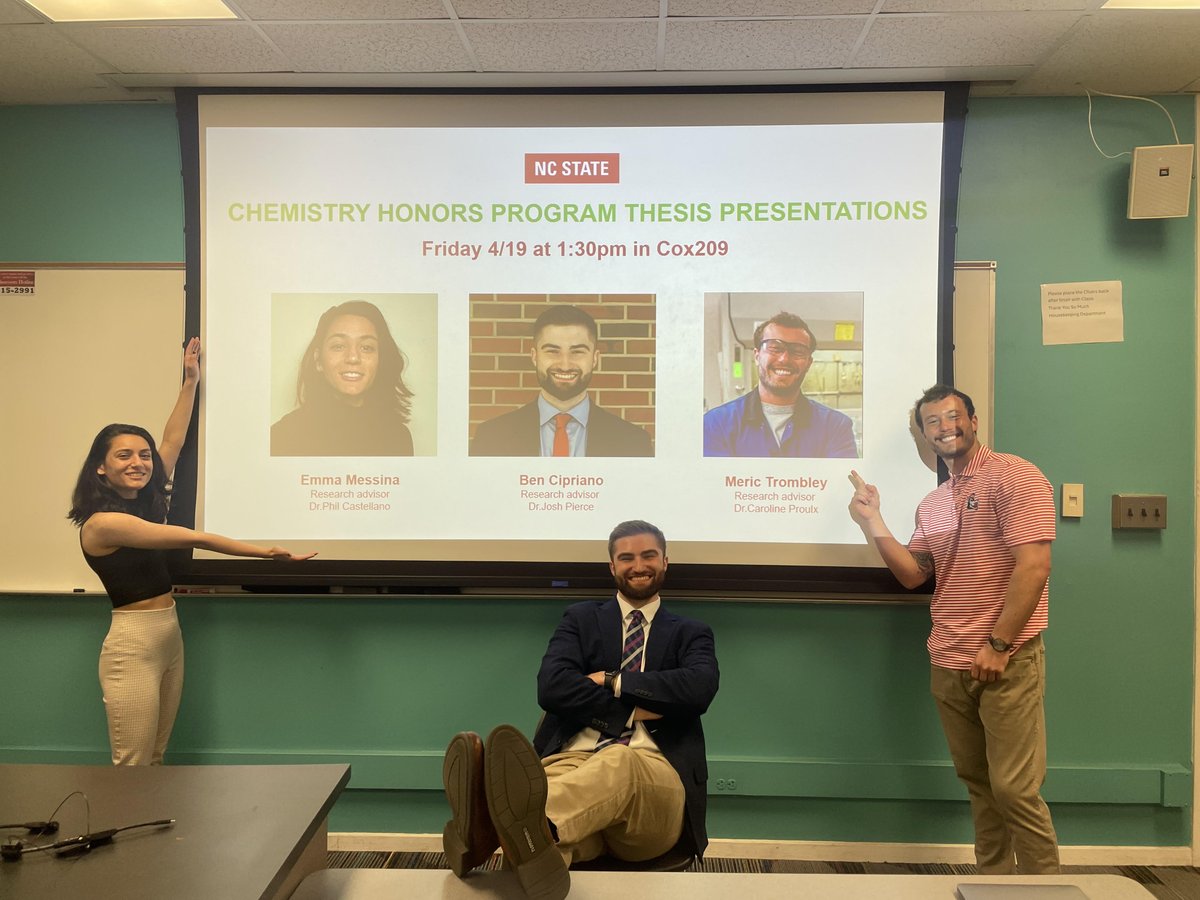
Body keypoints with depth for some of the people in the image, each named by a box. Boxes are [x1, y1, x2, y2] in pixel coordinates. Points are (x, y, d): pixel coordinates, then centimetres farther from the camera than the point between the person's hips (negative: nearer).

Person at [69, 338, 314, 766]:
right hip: (132, 646, -8)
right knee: (131, 769, -1)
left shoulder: (145, 503, 8)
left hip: (170, 638, 8)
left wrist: (191, 381, 16)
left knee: (154, 761, 13)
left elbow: (172, 441, 12)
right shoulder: (102, 522, -17)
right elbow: (193, 537, -19)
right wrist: (263, 551, -19)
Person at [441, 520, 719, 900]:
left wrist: (613, 682, -3)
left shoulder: (691, 634, 21)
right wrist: (635, 710, -3)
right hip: (574, 764, 2)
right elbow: (551, 687, 2)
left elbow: (700, 689, -3)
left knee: (618, 760, -40)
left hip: (655, 779, -1)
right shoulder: (581, 619, 22)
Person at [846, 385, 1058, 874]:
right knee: (977, 782, 13)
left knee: (1013, 788, -6)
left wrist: (997, 644, -16)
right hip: (948, 666, 7)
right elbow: (912, 574, 12)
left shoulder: (1014, 476, -8)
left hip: (1006, 662, -7)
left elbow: (1033, 566, -15)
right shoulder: (932, 504, 15)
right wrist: (872, 523, 1)